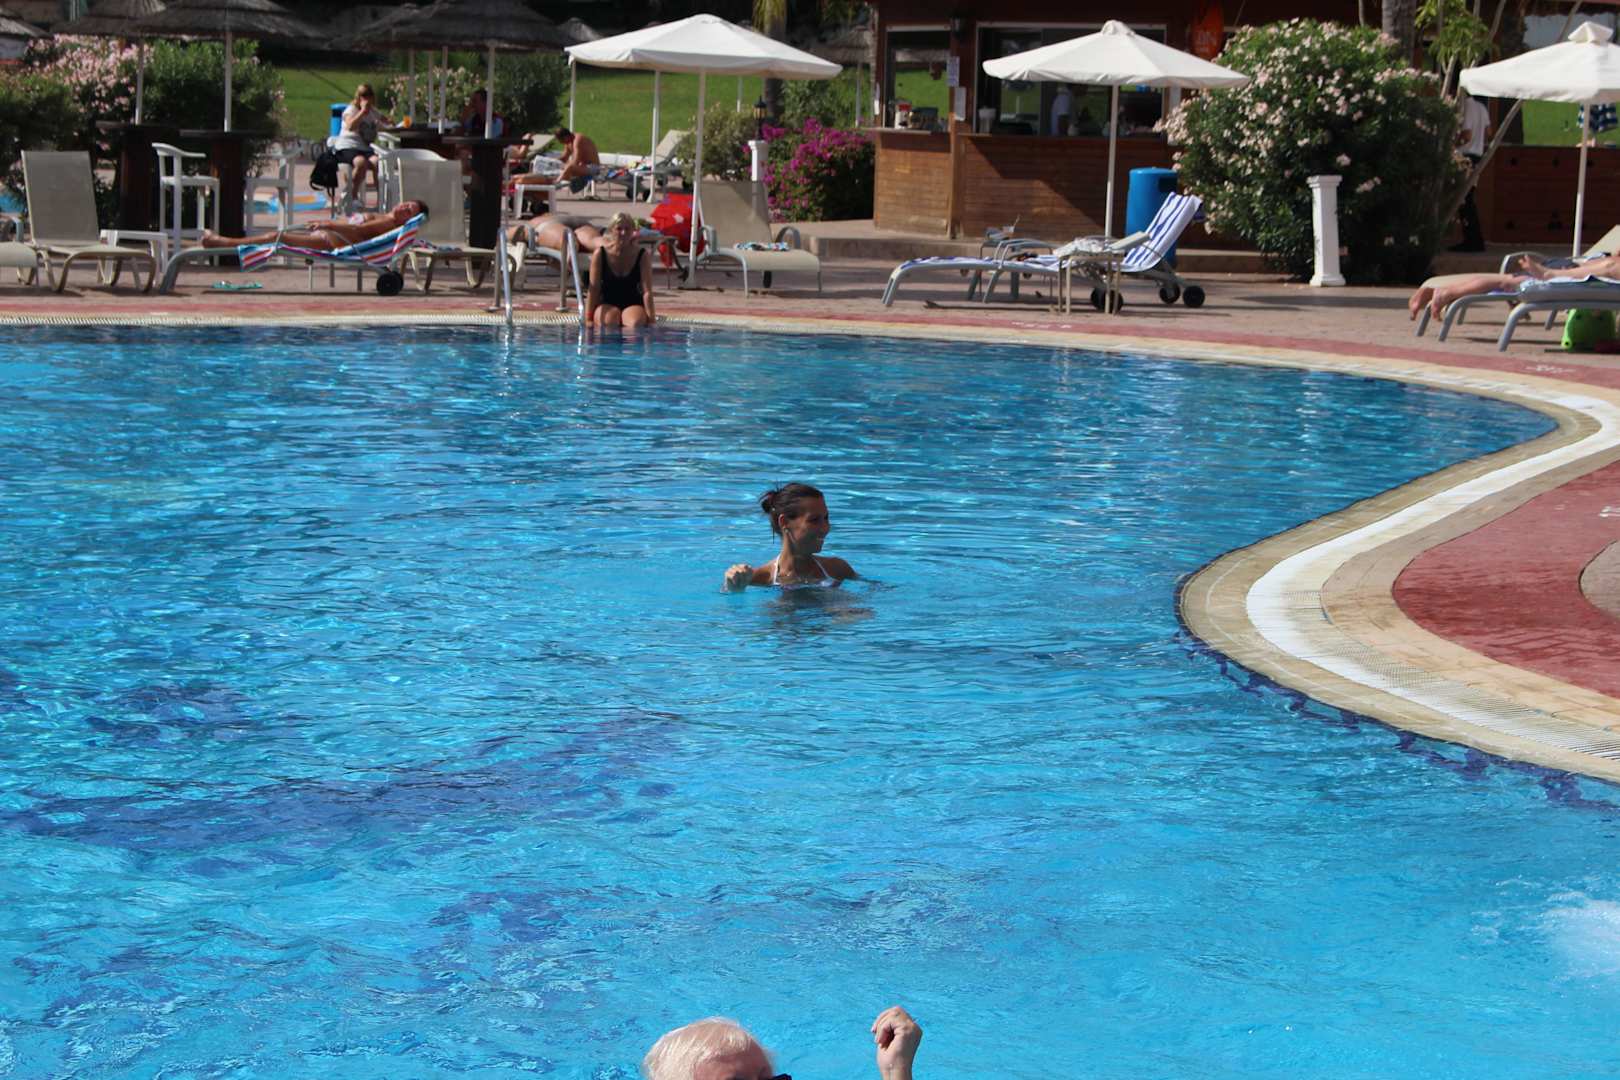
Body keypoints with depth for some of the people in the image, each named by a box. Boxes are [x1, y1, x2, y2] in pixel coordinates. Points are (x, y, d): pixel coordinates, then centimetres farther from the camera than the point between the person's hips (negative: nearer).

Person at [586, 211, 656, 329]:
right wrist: (588, 319, -13)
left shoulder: (642, 256, -6)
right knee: (610, 321, -34)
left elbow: (647, 292, -10)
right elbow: (593, 289, -7)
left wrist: (651, 318, -19)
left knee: (637, 323, -32)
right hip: (606, 303, -1)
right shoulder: (600, 254, -7)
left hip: (633, 303, 1)